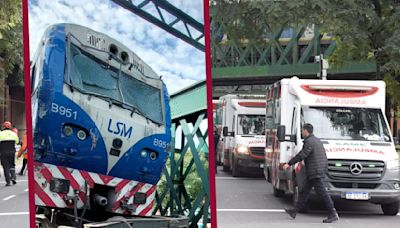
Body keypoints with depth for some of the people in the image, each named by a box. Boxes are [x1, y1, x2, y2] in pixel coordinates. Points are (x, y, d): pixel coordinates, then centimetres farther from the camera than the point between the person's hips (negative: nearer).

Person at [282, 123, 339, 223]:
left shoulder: (309, 142, -14)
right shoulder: (317, 140, 17)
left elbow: (302, 155, -19)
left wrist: (289, 163, -14)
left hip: (315, 172, -10)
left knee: (322, 192, -9)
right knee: (304, 191, 14)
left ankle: (333, 214, -9)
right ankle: (295, 211, 20)